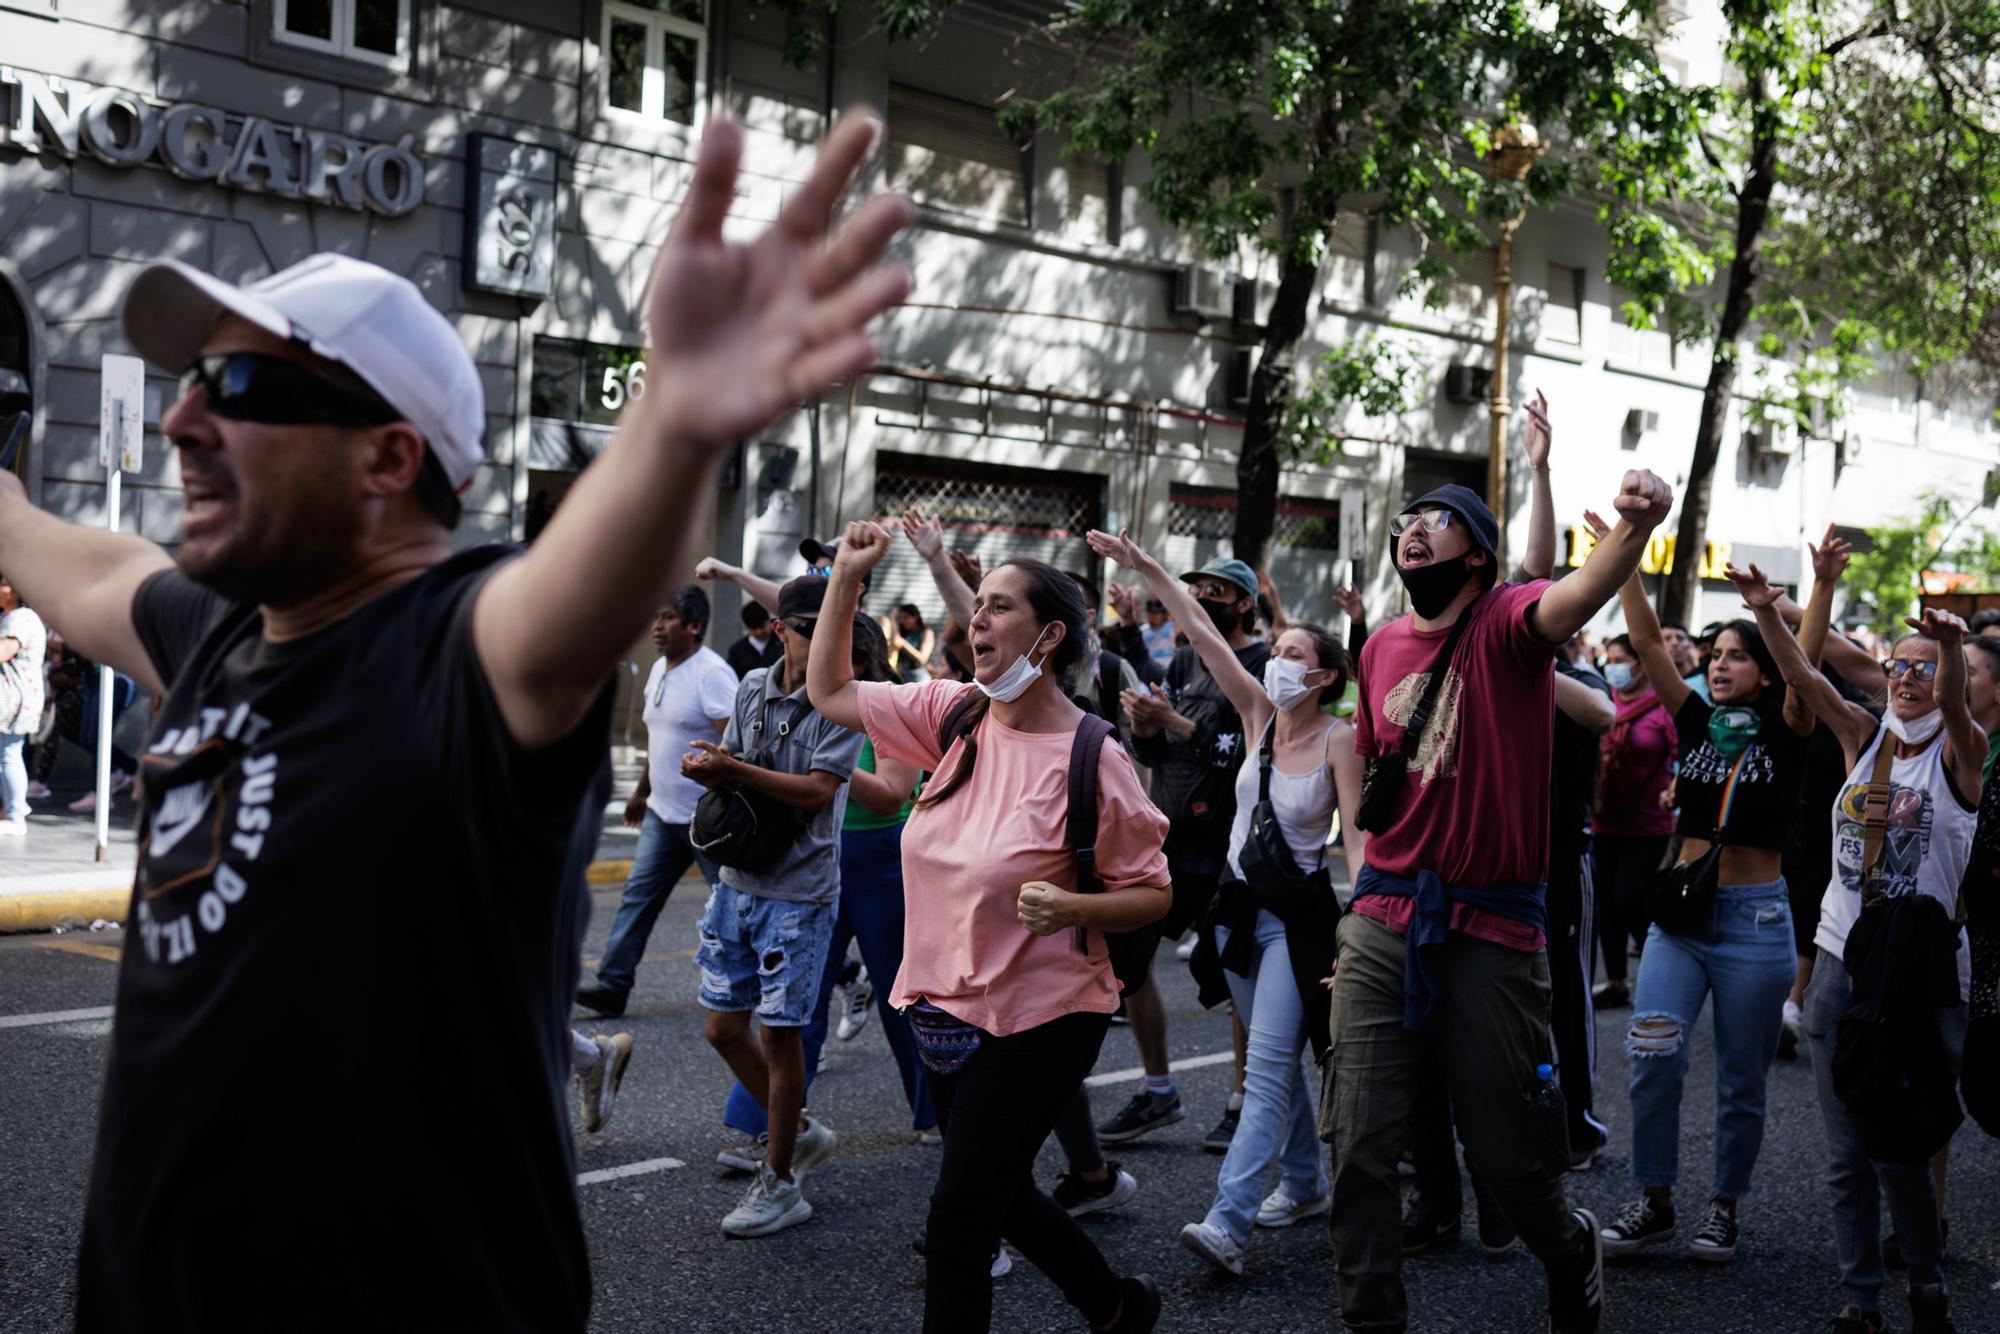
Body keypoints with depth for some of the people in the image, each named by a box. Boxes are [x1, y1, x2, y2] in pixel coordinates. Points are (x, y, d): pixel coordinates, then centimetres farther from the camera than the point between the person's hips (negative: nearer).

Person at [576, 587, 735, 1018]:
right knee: (637, 895, 3)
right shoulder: (659, 670, 11)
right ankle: (613, 987, 3)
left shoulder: (711, 674, -17)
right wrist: (641, 791, 27)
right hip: (664, 813, 8)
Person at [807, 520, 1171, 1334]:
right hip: (945, 1010, 7)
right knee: (1000, 1196, 22)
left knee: (958, 1221, -3)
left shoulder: (1091, 759, -16)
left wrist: (1070, 907, -27)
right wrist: (846, 579, 0)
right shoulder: (954, 716, 0)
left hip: (1038, 1019, -7)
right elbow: (829, 693, 8)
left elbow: (1153, 893, -10)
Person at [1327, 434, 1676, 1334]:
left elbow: (1576, 597, -32)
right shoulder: (1381, 648, 8)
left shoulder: (1504, 622, -8)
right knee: (1361, 1150, 1)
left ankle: (1571, 1253, 41)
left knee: (1507, 1152, 9)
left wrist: (1635, 528, -54)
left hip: (1491, 930, -4)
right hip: (1383, 923, 4)